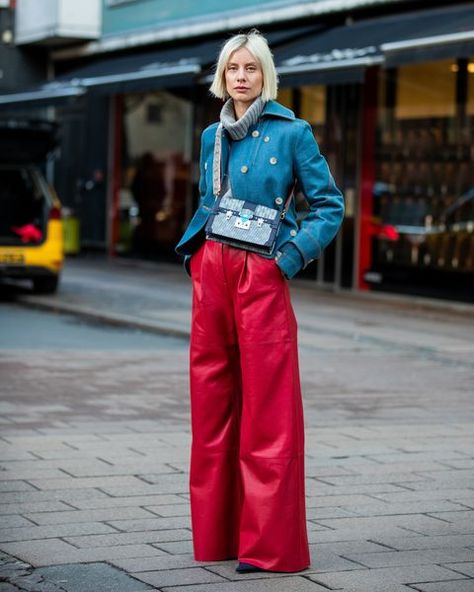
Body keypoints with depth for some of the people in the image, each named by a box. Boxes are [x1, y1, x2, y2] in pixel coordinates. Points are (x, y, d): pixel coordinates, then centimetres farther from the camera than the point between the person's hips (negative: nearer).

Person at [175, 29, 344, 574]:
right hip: (210, 273, 6)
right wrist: (193, 252, 11)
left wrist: (293, 255, -10)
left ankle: (270, 544, -1)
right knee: (211, 405, 8)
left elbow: (330, 205, -1)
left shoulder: (291, 132, -2)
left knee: (267, 411, -5)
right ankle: (216, 534, 18)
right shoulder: (212, 137, 14)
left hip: (261, 277, -6)